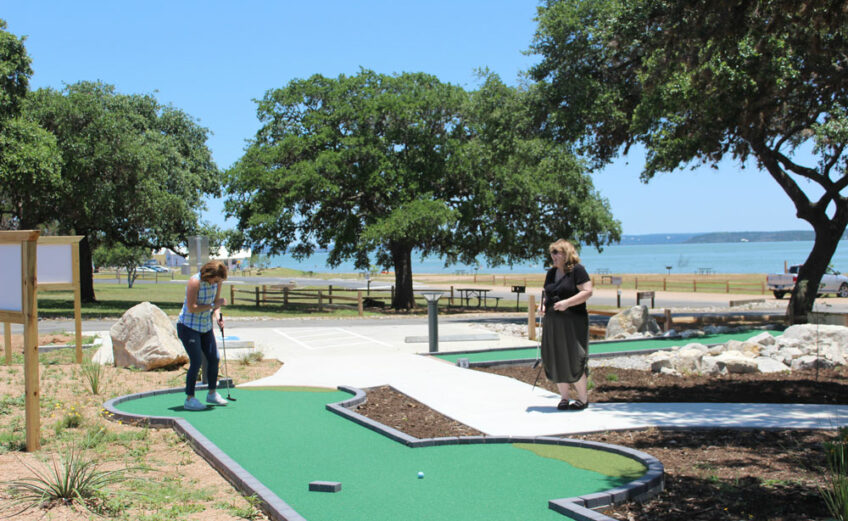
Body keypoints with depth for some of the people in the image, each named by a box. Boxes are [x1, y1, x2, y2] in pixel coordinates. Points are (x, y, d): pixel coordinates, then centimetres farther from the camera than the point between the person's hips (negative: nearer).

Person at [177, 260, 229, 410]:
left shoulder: (217, 281, -3)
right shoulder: (195, 282, -23)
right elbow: (192, 308, -24)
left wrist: (217, 316, -10)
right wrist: (212, 305, -23)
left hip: (206, 325, 7)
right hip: (188, 326, -7)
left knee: (214, 359, 6)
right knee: (196, 361, -12)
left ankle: (212, 394, 21)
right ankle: (189, 399, -3)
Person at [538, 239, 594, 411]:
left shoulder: (577, 270, -7)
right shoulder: (551, 273, 14)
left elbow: (588, 291, -14)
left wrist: (567, 302, -21)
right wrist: (542, 304, 4)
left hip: (573, 323, -7)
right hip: (552, 323, 7)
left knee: (574, 361, -5)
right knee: (556, 360, 6)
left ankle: (583, 398, 9)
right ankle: (564, 398, 16)